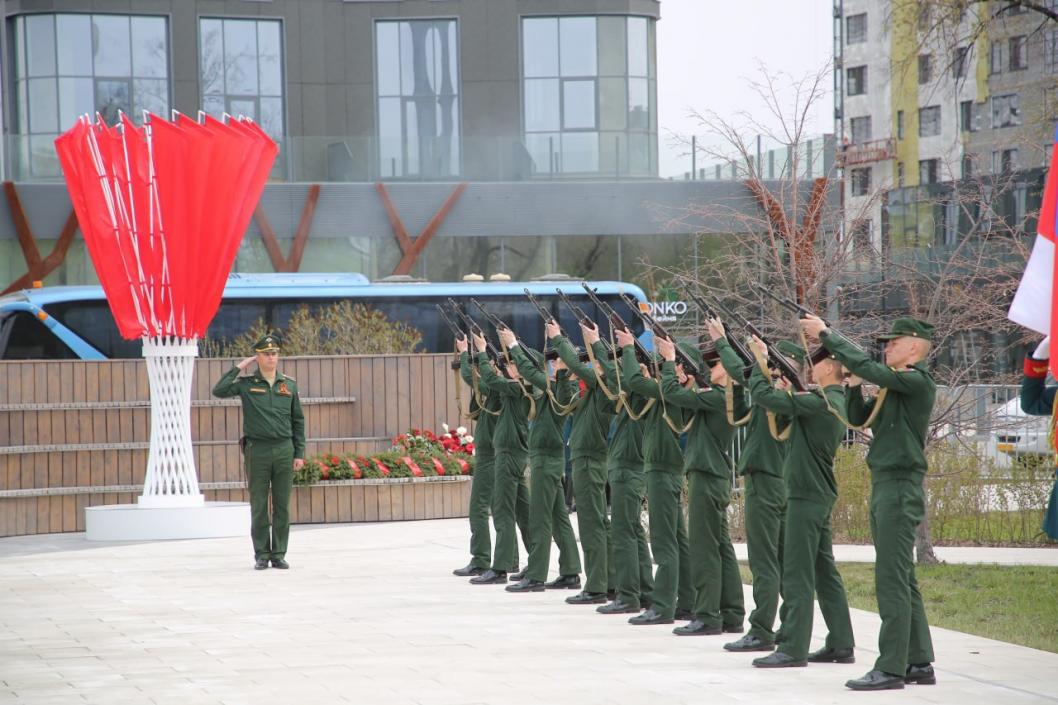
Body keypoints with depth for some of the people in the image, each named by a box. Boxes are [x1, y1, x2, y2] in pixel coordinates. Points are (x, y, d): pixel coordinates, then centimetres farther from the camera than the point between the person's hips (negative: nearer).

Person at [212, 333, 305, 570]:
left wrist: (299, 453, 4)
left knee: (282, 506, 3)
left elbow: (297, 421, 11)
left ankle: (279, 554, 8)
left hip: (284, 449, 2)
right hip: (257, 450, -2)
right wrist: (238, 368, -9)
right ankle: (261, 555, 7)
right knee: (259, 506, 1)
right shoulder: (247, 383, 2)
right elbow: (219, 391, -14)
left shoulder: (289, 384, 9)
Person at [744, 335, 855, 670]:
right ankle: (841, 644, 16)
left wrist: (760, 359, -7)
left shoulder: (820, 402, -19)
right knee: (824, 570, 13)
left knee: (797, 573, -7)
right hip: (821, 494, 10)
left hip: (807, 495, -10)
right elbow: (793, 410, 22)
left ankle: (793, 648, -7)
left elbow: (762, 394, -21)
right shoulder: (837, 403, 12)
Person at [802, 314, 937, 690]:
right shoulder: (893, 386, 16)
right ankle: (919, 663, 17)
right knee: (902, 579, 12)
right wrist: (853, 386, 1)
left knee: (892, 579, -10)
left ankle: (891, 667, -9)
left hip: (901, 489, -10)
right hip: (884, 487, 10)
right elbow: (859, 418, 17)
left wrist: (826, 335, -14)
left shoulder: (918, 382, -11)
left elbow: (868, 368, -21)